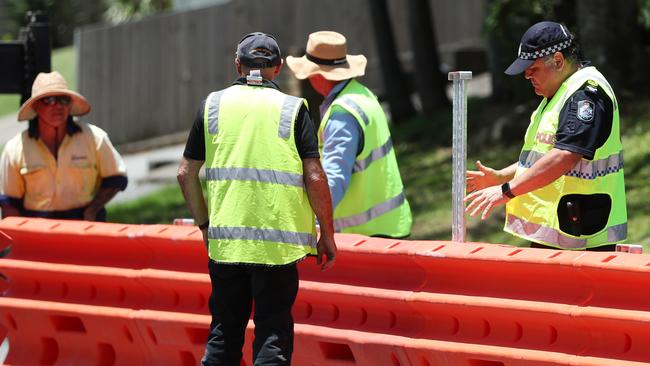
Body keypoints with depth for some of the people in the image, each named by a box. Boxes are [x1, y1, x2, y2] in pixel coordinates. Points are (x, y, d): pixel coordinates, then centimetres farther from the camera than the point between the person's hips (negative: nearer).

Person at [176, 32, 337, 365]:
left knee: (224, 332, 12)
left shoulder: (213, 105, 7)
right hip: (277, 242, -3)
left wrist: (204, 224, 19)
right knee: (273, 336, 0)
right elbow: (314, 177, -6)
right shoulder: (292, 109, -1)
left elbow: (186, 173, 8)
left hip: (224, 239, 3)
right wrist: (327, 235, 2)